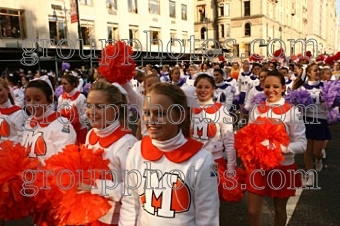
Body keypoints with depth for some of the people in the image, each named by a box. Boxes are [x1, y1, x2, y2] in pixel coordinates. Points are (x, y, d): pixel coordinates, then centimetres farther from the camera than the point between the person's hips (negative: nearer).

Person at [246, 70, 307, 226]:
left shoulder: (292, 112, -9)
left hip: (283, 167, -2)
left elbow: (302, 144, -11)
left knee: (280, 209, 17)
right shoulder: (256, 110, -1)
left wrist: (282, 148, -27)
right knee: (252, 211, 7)